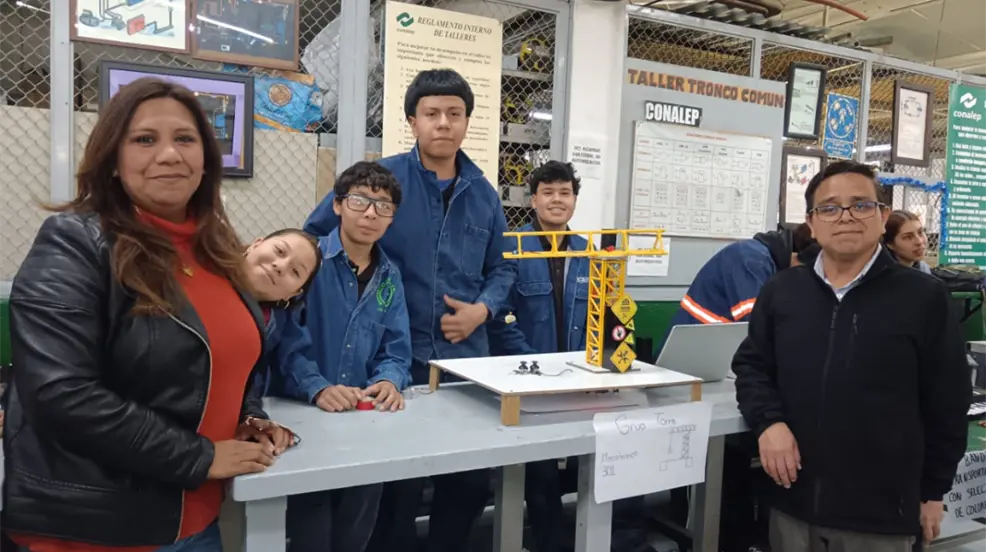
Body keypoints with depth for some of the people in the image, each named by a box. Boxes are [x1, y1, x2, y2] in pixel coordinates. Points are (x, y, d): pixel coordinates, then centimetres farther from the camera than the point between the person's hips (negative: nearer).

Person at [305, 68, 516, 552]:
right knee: (399, 484, 8)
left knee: (472, 480, 15)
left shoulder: (484, 193, 8)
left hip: (467, 356, 5)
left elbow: (502, 268, 15)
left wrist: (483, 309, -3)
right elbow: (314, 236, 1)